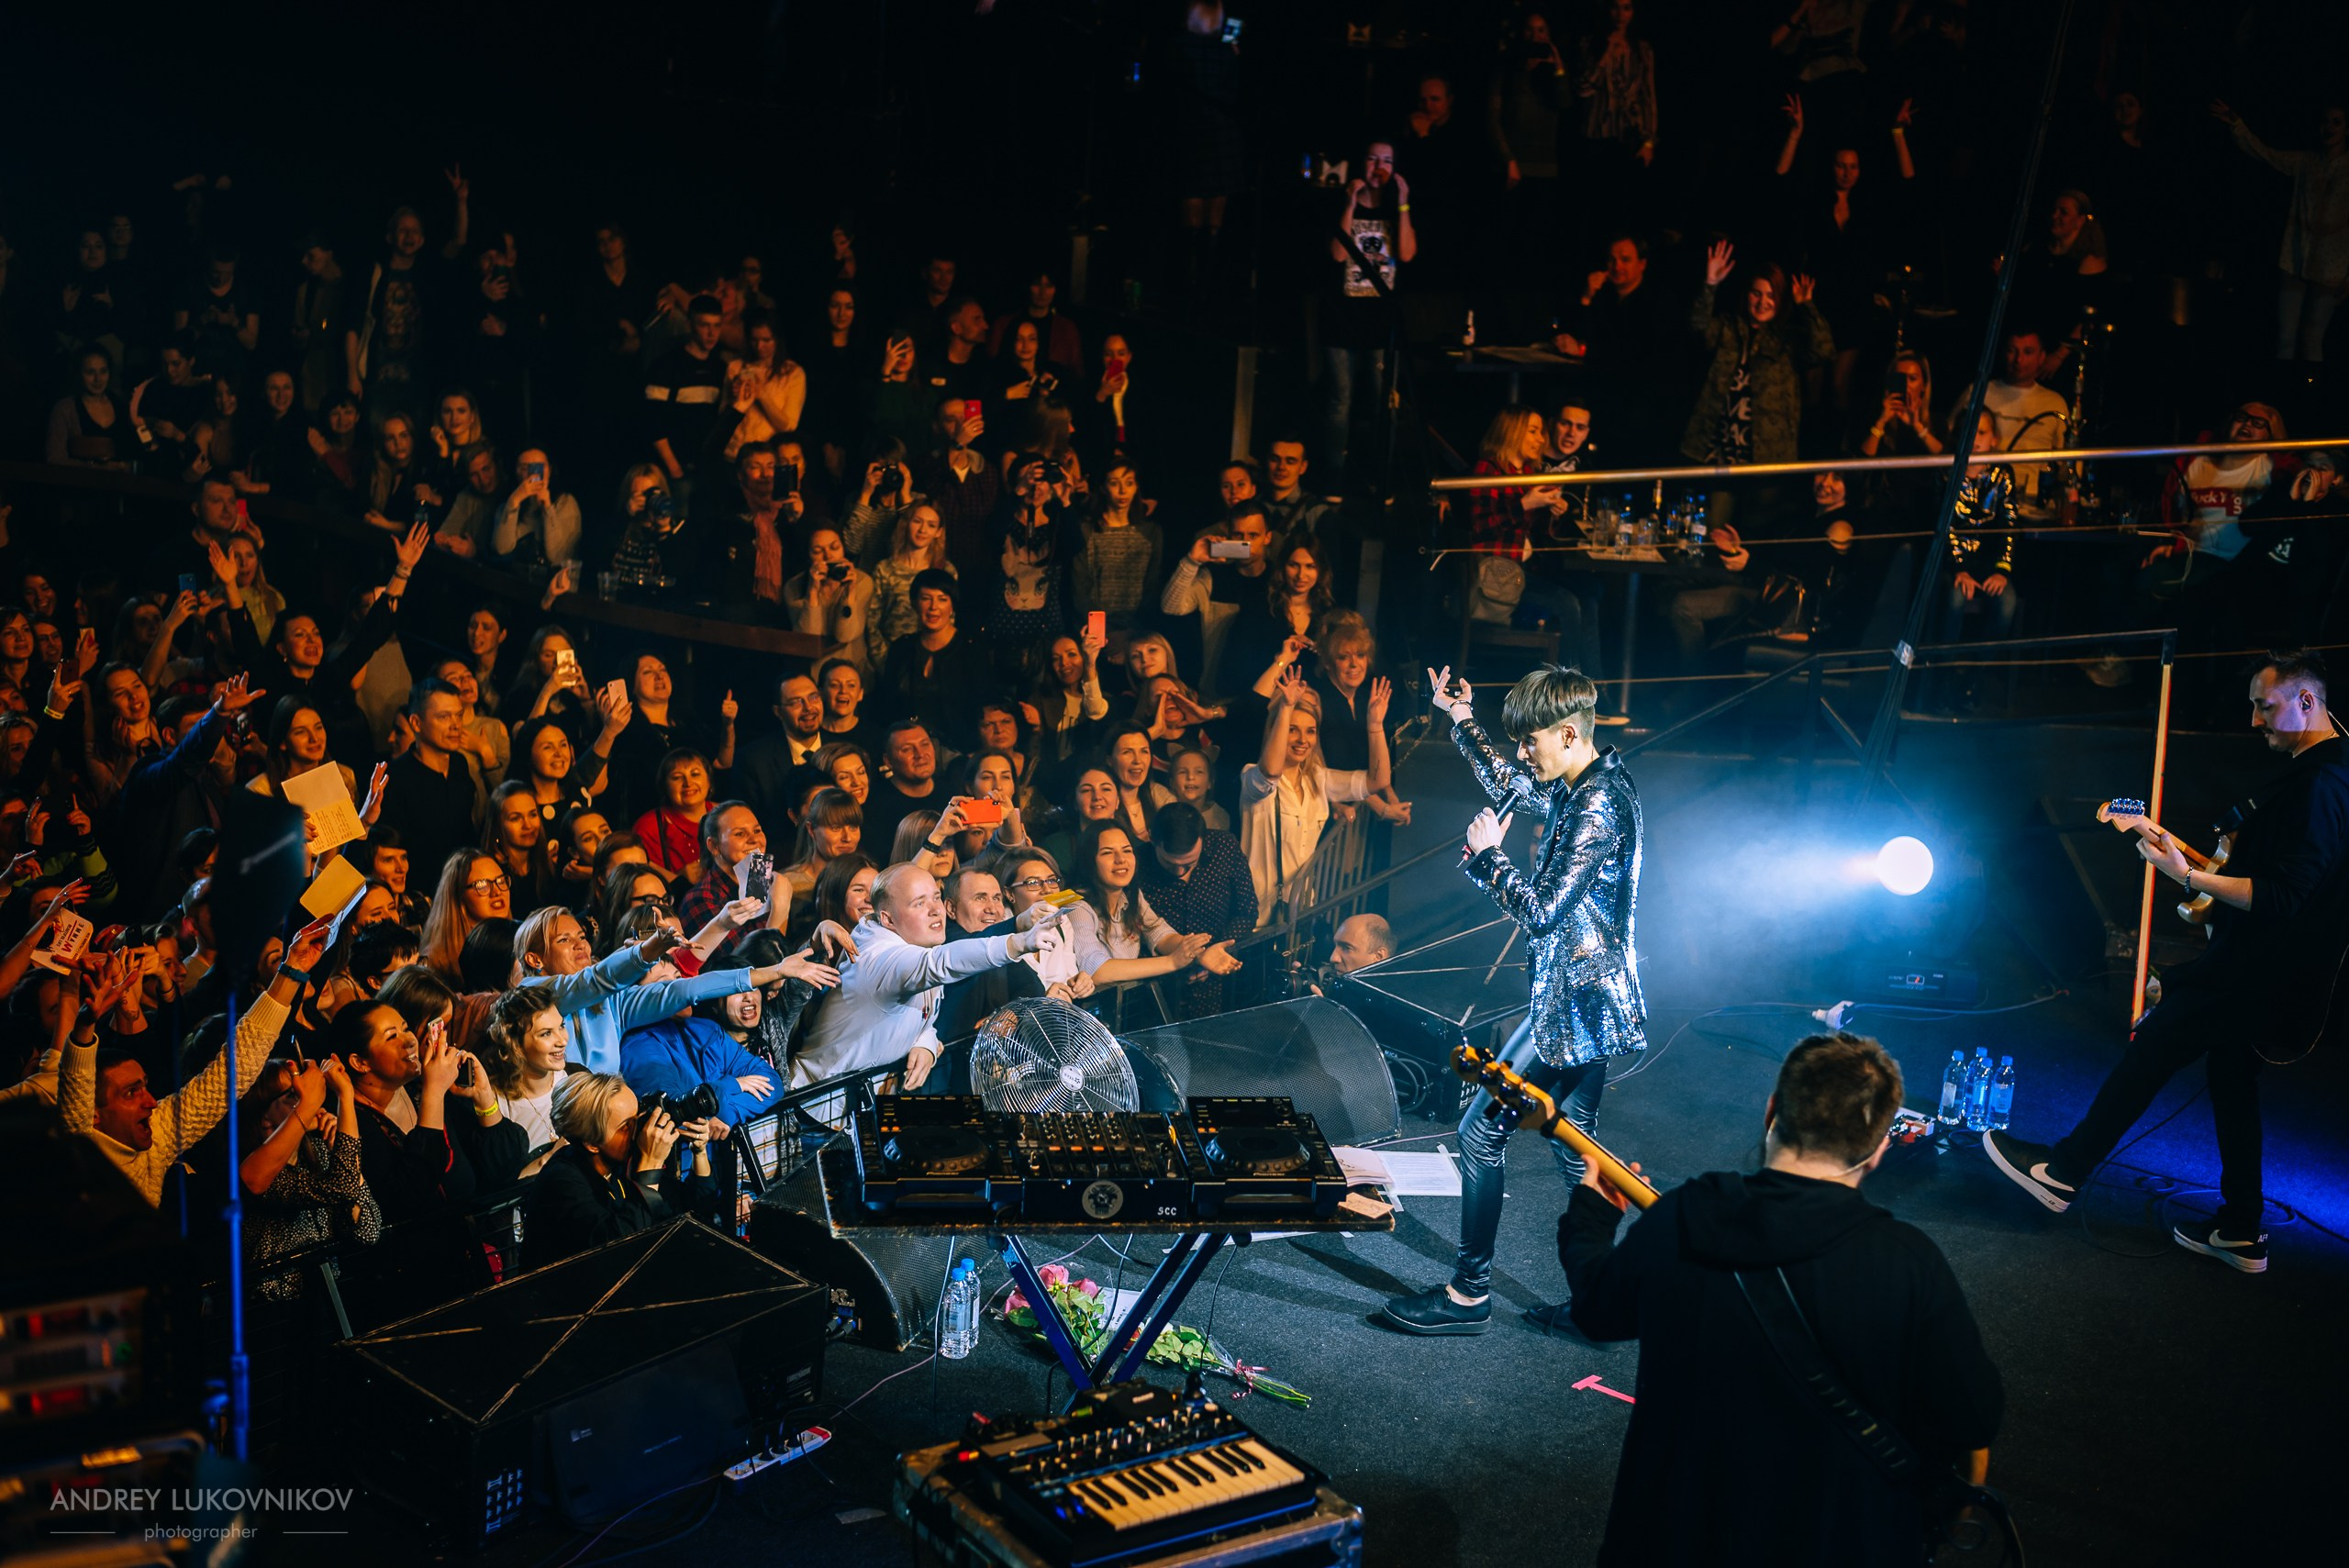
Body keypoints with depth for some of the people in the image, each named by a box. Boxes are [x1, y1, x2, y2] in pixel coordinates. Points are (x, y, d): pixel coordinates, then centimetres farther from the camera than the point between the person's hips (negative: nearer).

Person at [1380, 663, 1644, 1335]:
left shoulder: (1598, 807, -22)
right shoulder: (1581, 786, 9)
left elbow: (1542, 910, -25)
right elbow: (1509, 787, 28)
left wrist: (1487, 854, -12)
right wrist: (1462, 721, 23)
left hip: (1573, 1003, -10)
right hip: (1588, 999, 10)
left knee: (1482, 1132, -2)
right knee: (1574, 1145, 16)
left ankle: (1468, 1294, 8)